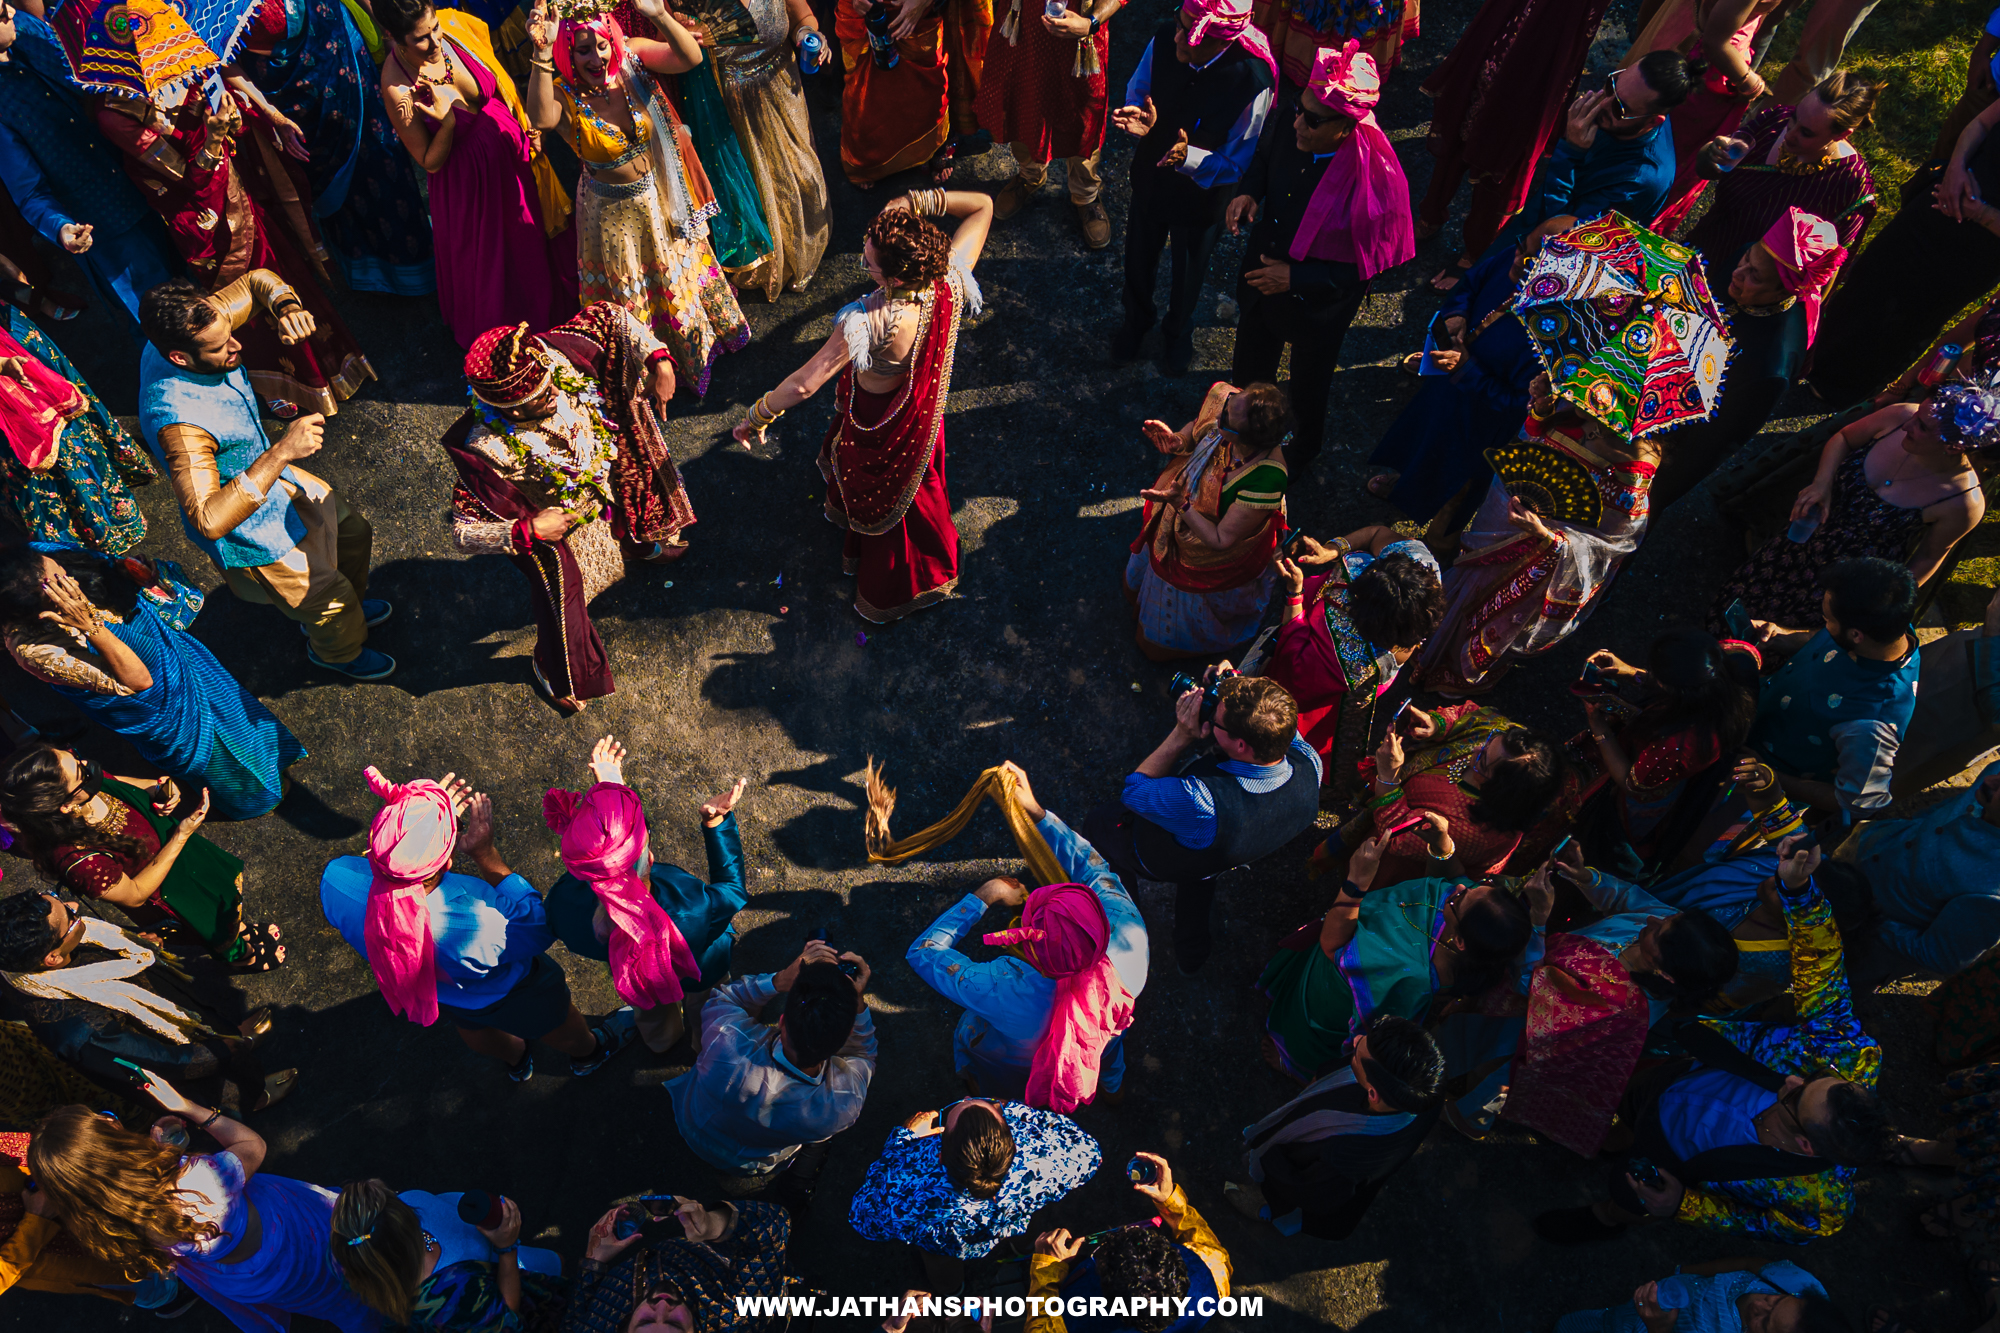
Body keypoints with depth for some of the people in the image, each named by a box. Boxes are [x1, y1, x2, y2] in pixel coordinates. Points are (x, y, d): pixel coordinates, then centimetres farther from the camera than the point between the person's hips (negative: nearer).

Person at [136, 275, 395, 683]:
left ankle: (348, 604, 54)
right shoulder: (180, 421, -44)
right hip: (249, 532, -8)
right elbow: (209, 520, -48)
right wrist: (280, 454, -51)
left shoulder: (189, 331, -20)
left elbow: (255, 281, -5)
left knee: (353, 530, 26)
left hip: (269, 476, 8)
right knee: (331, 599, 12)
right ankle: (338, 650, 46)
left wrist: (286, 306, -29)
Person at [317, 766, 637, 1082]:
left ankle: (515, 1060, 73)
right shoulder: (476, 927, -49)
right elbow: (539, 928, -27)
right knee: (558, 1027, 33)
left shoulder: (335, 881, -37)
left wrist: (426, 826, -20)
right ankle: (589, 1052, 66)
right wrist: (485, 853, -31)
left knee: (472, 1026, 40)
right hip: (508, 993, -4)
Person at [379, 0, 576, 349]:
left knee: (531, 239, 27)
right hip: (467, 176, -5)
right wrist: (447, 122, -36)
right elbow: (430, 162, -21)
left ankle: (550, 308, 57)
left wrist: (526, 121, -2)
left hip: (512, 146, 5)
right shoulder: (397, 89, -32)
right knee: (487, 258, 18)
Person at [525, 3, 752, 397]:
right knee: (628, 292, 19)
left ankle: (697, 339, 56)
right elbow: (541, 118, -50)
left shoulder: (632, 58, -18)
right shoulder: (564, 94, -26)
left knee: (679, 271, 27)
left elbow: (691, 58, -32)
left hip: (661, 197, 3)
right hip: (612, 211, -3)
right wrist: (542, 55, -60)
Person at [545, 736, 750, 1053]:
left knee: (652, 1014, 40)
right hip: (701, 975, -2)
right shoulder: (694, 913, -51)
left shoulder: (563, 905, -42)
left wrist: (606, 790, -17)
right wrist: (716, 821, -27)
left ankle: (661, 1043, 74)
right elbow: (733, 888, -25)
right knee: (706, 1012, 37)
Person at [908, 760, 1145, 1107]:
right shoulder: (1129, 939, -40)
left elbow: (921, 952, -30)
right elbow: (1094, 868, -20)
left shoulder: (1003, 991, -48)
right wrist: (1036, 811, -18)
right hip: (1099, 1061, 2)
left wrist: (983, 896, -24)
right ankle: (1113, 1084, 58)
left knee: (966, 1031, 30)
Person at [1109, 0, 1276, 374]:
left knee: (1187, 272, 23)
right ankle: (1137, 318, 59)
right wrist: (1141, 120, -27)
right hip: (1151, 178, 3)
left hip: (1202, 193, -3)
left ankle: (1178, 331, 57)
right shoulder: (1163, 41, -24)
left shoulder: (1253, 83, -34)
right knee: (1138, 258, 25)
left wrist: (1189, 158, -41)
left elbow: (1237, 164, -24)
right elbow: (1137, 92, -4)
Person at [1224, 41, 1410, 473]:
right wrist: (1248, 192, -17)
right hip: (1261, 279, 5)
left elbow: (1367, 268, -26)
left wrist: (1296, 279, -31)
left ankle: (1301, 451, 56)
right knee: (1250, 362, 30)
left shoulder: (1374, 182, -35)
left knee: (1309, 388, 24)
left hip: (1317, 303, -5)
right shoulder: (1285, 128, -20)